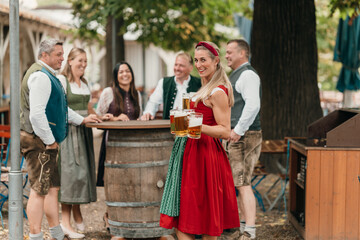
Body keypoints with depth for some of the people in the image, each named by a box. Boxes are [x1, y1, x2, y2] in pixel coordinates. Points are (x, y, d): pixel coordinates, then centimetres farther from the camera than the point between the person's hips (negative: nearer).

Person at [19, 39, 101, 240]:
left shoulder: (48, 76, 19)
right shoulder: (40, 76, -16)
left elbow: (59, 107, 30)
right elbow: (36, 114, -25)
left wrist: (82, 120, 28)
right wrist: (50, 141, -18)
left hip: (46, 142, 11)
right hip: (39, 142, -11)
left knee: (52, 188, 15)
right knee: (39, 190, -9)